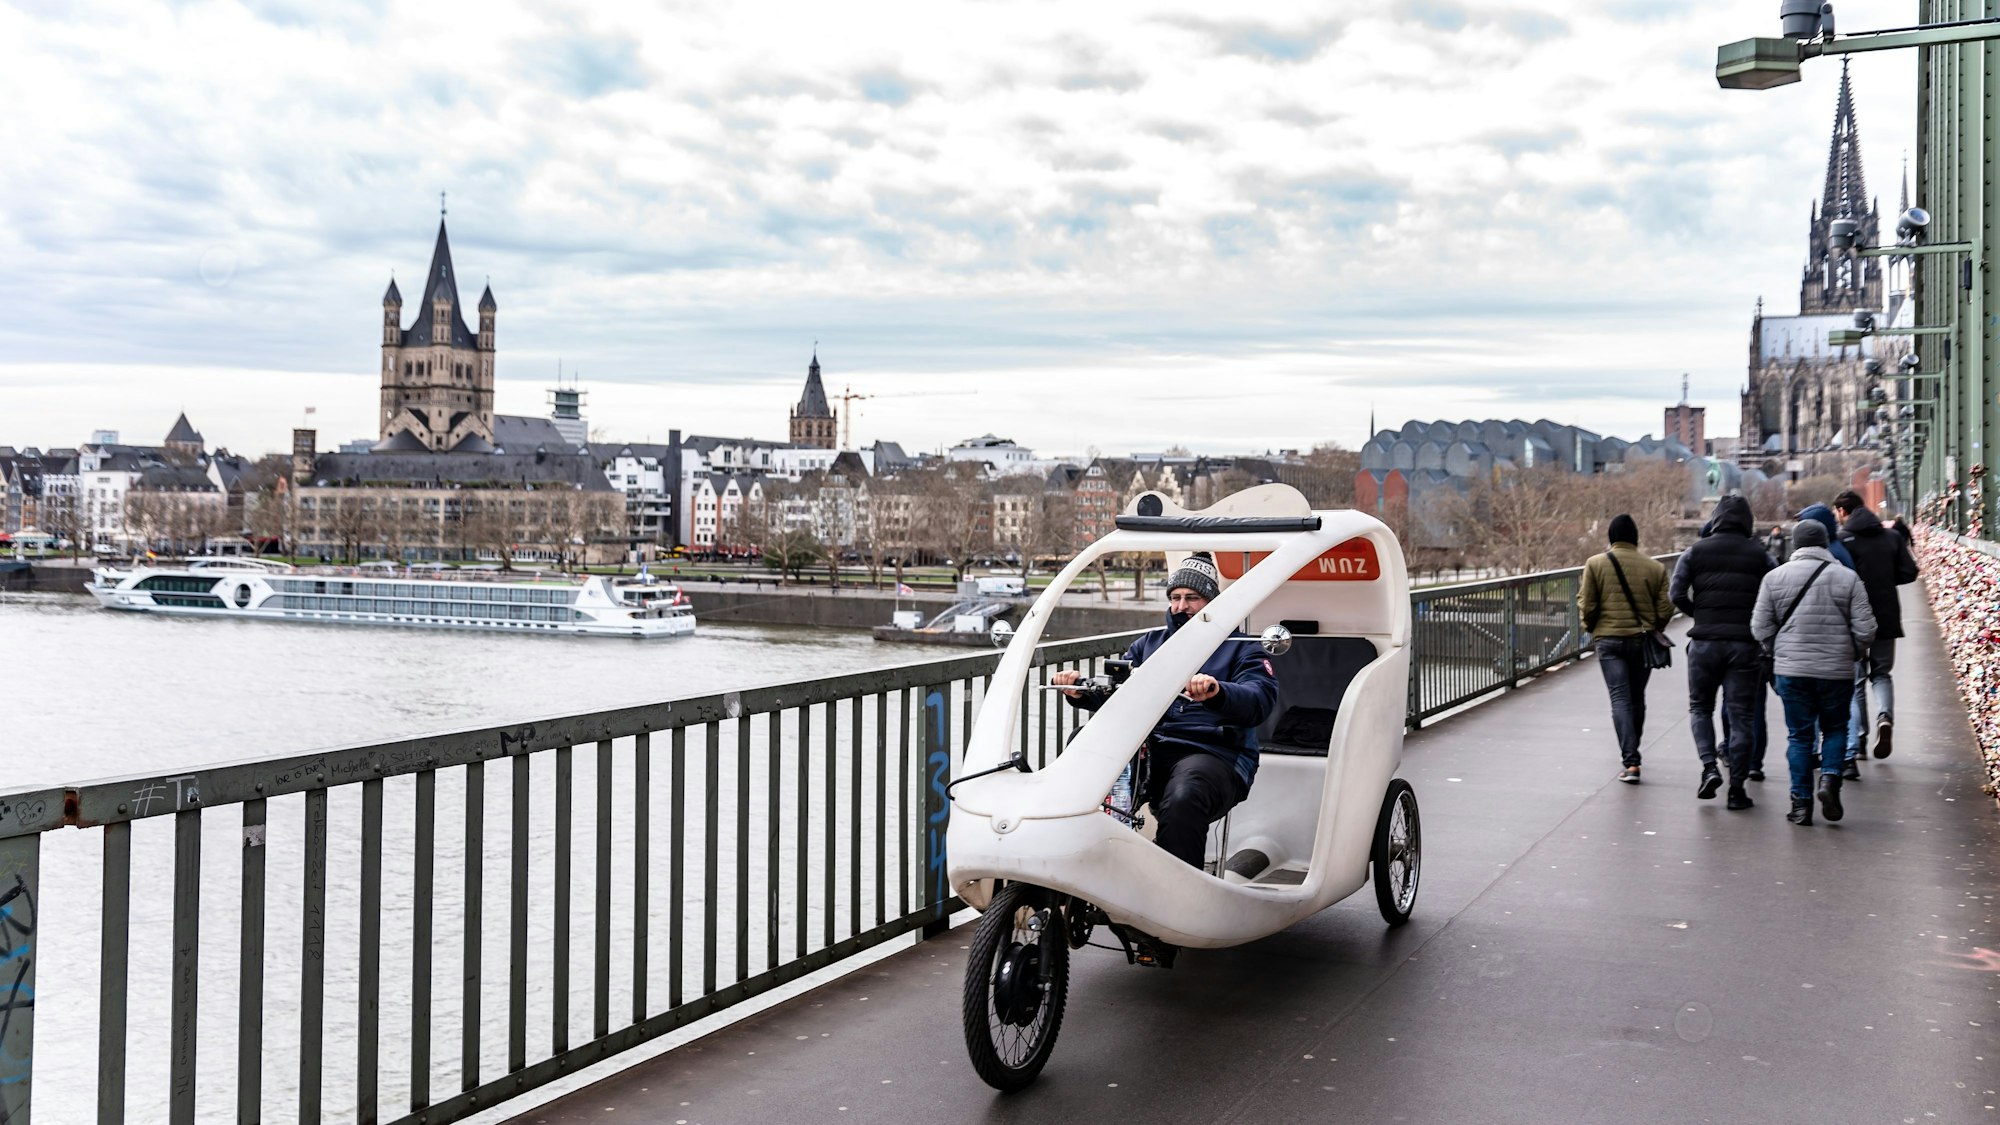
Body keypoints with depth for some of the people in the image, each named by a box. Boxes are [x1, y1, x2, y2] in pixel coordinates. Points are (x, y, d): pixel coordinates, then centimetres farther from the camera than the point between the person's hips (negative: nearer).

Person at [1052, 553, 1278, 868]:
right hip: (1148, 749, 4)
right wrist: (1080, 690, -8)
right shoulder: (1149, 643, 28)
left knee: (1182, 801, -39)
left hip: (1213, 753, -4)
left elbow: (1261, 700, -7)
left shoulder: (1240, 647, 13)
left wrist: (1217, 692, -30)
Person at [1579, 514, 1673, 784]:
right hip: (1643, 640, 2)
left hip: (1609, 640, -2)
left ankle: (1630, 762, -16)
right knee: (1637, 698, 17)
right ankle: (1631, 750, 34)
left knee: (1620, 699, -5)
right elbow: (1665, 610, 1)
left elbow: (1588, 606, -5)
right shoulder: (1655, 568, 1)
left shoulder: (1595, 564, -3)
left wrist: (1589, 626, 16)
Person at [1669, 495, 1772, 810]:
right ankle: (1737, 788, 6)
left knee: (1700, 707, 16)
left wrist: (1700, 614, 9)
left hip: (1705, 642, 0)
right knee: (1741, 716, 5)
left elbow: (1676, 595, -6)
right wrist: (1755, 623, 11)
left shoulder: (1696, 552, 3)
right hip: (1745, 643, 0)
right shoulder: (1759, 554, 3)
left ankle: (1709, 767, -4)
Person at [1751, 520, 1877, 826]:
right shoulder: (1847, 578, -3)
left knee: (1799, 735, 8)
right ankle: (1830, 777, -5)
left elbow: (1760, 628, 0)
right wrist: (1850, 653, 15)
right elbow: (1865, 630, -4)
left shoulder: (1775, 577, -1)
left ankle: (1801, 802, 8)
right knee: (1835, 728, 17)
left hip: (1791, 669, 0)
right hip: (1837, 671, 0)